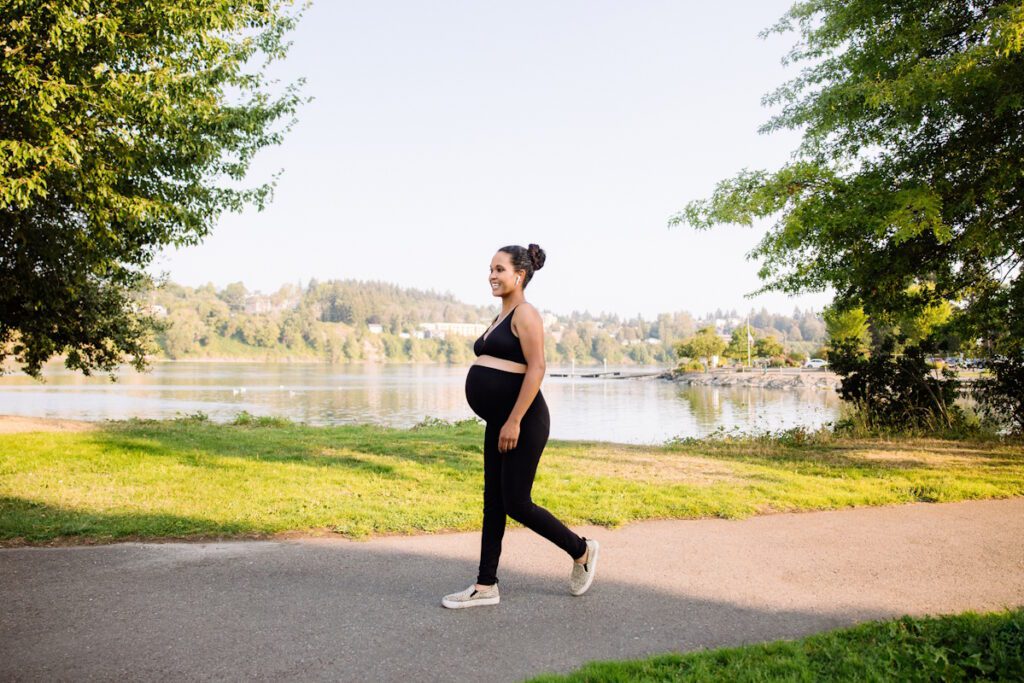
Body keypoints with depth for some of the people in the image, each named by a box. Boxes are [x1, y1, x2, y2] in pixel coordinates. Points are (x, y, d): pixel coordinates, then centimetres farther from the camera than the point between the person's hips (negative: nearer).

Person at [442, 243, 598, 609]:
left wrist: (514, 422, -22)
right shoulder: (501, 317, 16)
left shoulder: (525, 314, -11)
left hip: (522, 422, -9)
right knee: (493, 502, 11)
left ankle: (581, 550, 19)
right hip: (498, 424, 9)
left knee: (516, 504, -3)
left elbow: (536, 369, -19)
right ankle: (485, 586, 19)